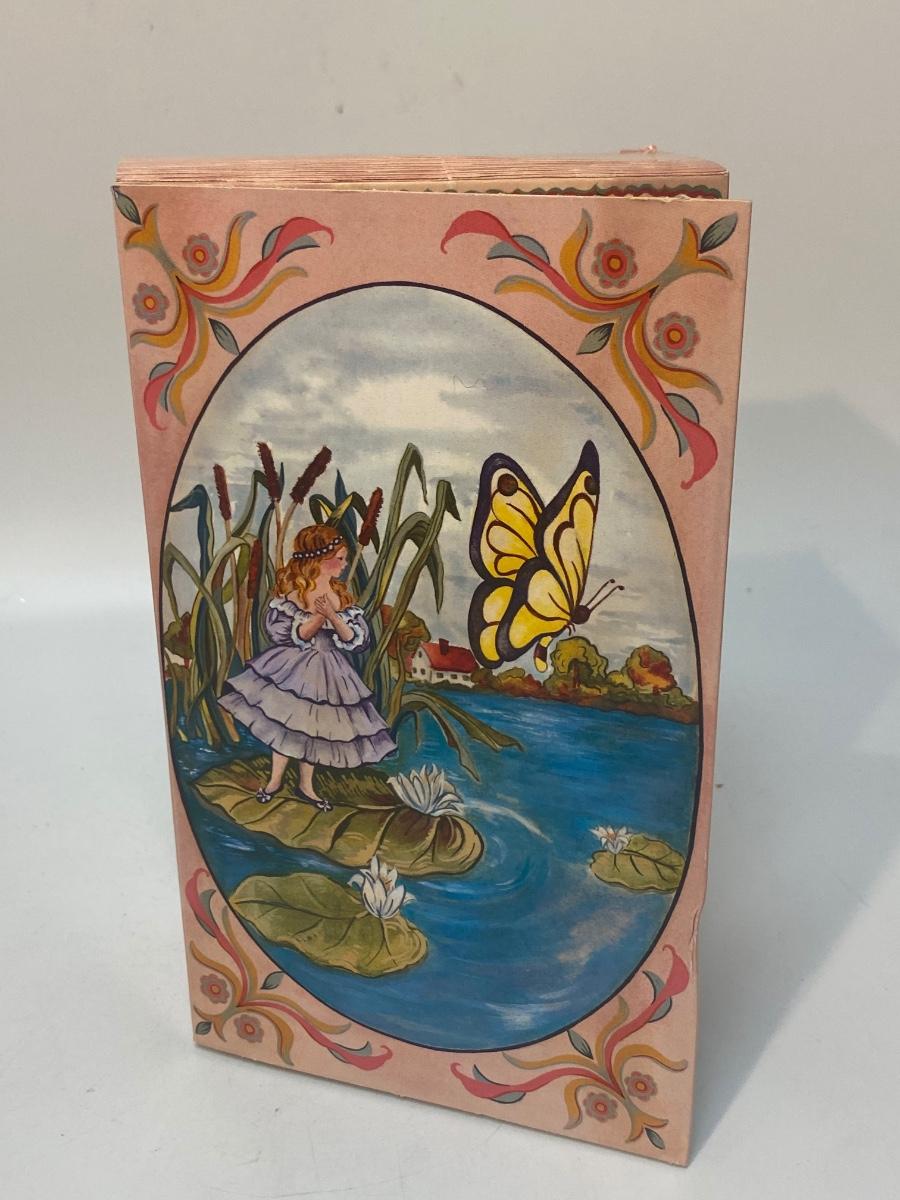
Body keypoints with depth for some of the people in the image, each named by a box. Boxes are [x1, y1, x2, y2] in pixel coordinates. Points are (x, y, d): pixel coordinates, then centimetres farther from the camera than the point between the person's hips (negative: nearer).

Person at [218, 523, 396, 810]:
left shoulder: (341, 594, 0)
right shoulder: (294, 590, -12)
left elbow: (357, 639, -6)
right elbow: (292, 635, -16)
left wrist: (333, 617, -22)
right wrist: (320, 617, -27)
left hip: (327, 671, 4)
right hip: (294, 666, -4)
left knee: (314, 726, 11)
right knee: (285, 721, 2)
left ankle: (306, 786, 26)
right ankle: (275, 779, 22)